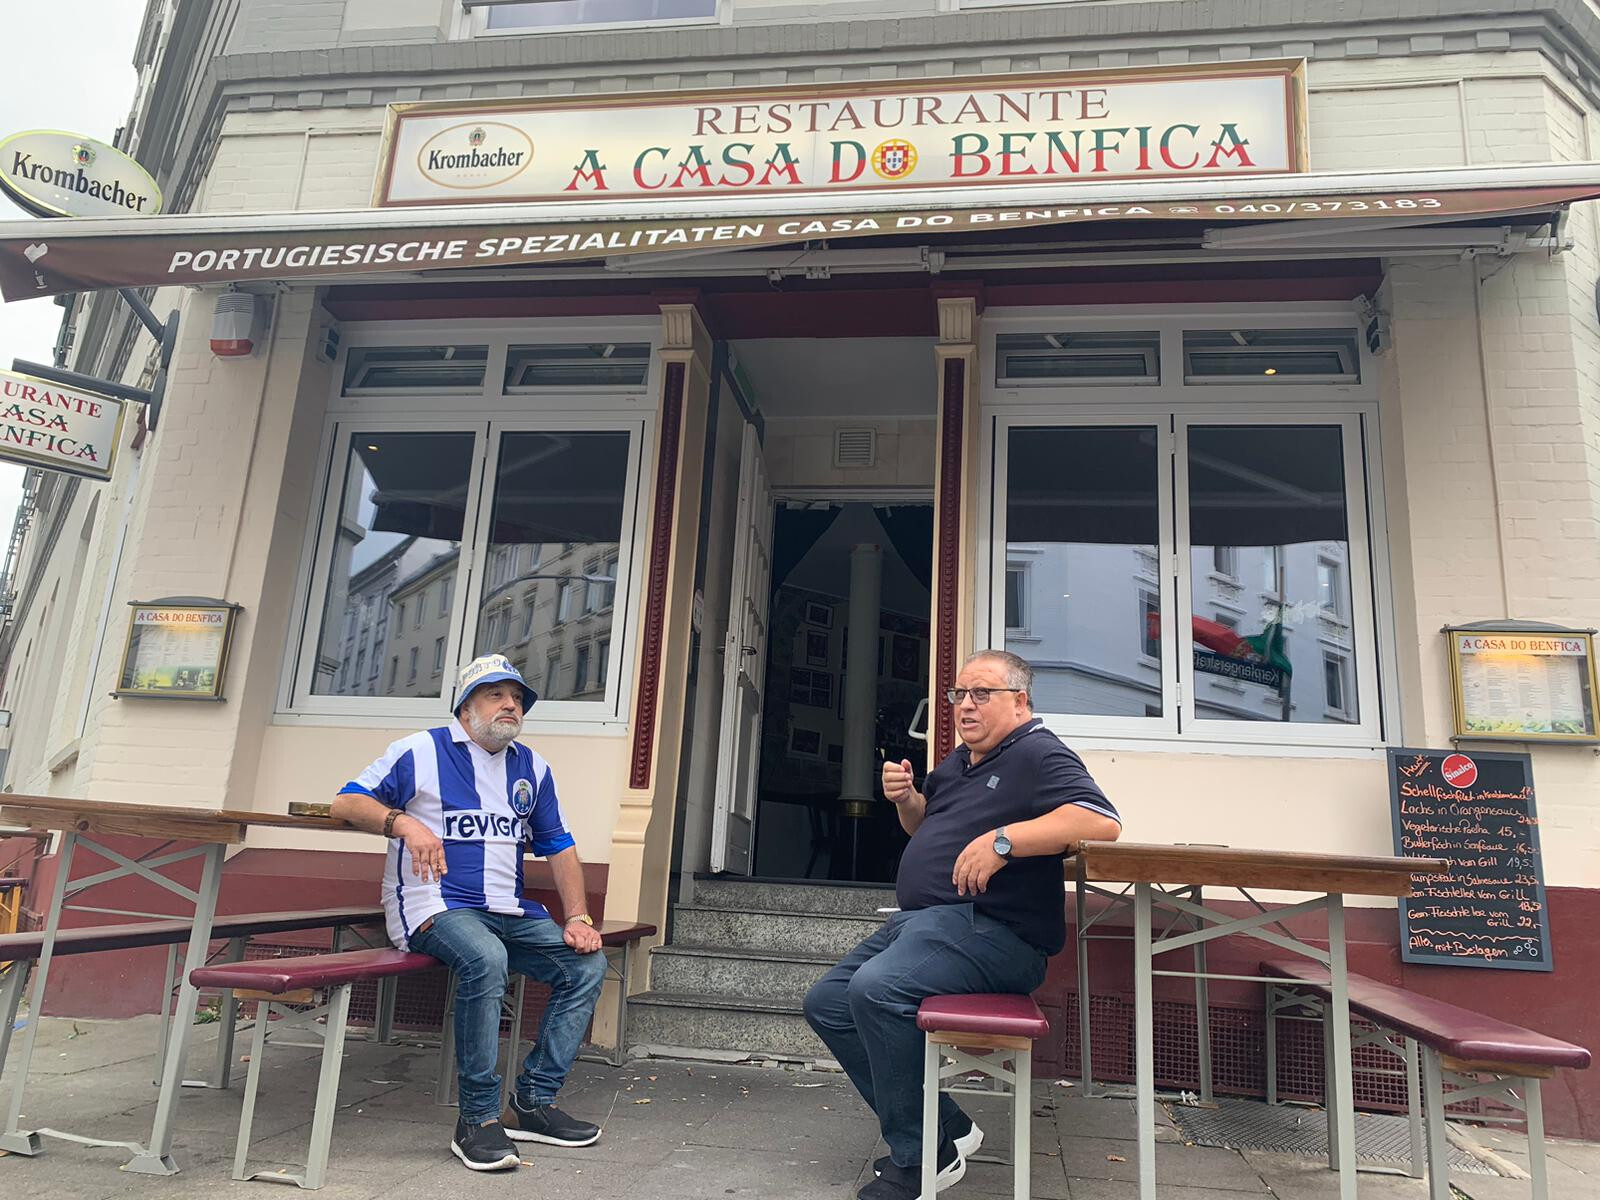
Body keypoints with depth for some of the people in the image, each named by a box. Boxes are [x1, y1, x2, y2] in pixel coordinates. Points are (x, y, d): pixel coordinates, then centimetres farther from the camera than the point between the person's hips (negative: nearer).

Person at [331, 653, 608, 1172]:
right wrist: (404, 822, -24)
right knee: (485, 958, -36)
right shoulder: (422, 750, 0)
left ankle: (533, 1101, -1)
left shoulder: (532, 767, 15)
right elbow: (345, 802, -4)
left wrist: (577, 918, 2)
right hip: (433, 908, -6)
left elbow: (559, 846, 15)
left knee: (588, 964, -9)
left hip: (510, 912, 6)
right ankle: (477, 1119, -22)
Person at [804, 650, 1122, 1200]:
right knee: (826, 1002, 6)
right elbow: (925, 826, 35)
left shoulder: (1039, 756, -8)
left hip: (991, 928, -10)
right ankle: (945, 1126, 7)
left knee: (876, 989, -31)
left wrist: (1003, 839, -31)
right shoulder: (959, 762, 20)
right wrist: (905, 798, 12)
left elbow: (1103, 820, -25)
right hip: (919, 919, 10)